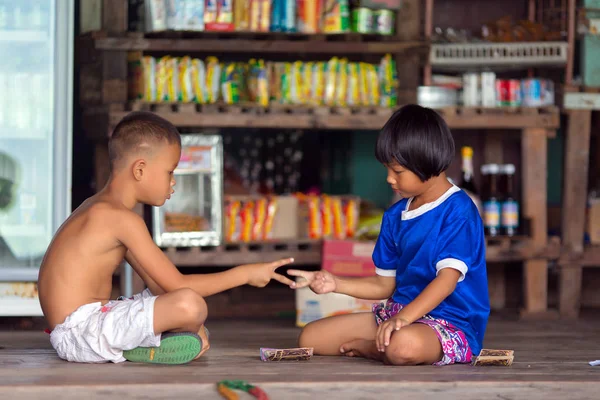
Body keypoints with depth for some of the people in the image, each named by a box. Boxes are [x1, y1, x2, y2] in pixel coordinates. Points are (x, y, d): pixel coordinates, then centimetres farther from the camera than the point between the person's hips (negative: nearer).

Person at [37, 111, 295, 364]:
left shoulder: (101, 208, 18)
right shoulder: (122, 219, -14)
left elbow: (156, 282, 19)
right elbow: (177, 285, -14)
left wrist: (192, 324, 10)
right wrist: (244, 274, -5)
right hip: (80, 332, -11)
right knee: (190, 304, -28)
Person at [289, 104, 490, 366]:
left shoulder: (458, 212, -14)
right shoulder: (395, 216, 12)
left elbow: (447, 279, -24)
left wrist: (403, 318, -34)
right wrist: (335, 284, 4)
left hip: (450, 322, -7)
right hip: (399, 312, 7)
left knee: (404, 345, -41)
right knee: (310, 337, 1)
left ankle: (364, 348, -8)